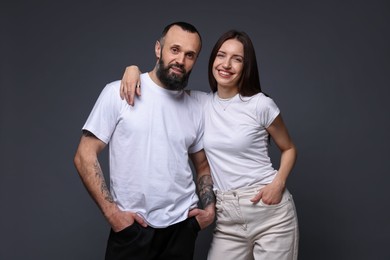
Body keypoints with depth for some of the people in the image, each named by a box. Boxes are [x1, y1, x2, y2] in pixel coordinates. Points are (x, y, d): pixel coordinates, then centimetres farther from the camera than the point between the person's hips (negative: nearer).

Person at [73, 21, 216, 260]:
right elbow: (85, 156, -8)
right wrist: (111, 211, -12)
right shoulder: (118, 93, -7)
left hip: (182, 225, 4)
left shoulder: (195, 108, 5)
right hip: (131, 226, -3)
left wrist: (210, 207, 2)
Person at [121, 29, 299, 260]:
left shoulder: (261, 104, -6)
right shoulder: (199, 102, 4)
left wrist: (278, 183, -11)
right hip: (228, 216, 3)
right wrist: (134, 69, -8)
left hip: (270, 209, -2)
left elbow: (289, 149, 5)